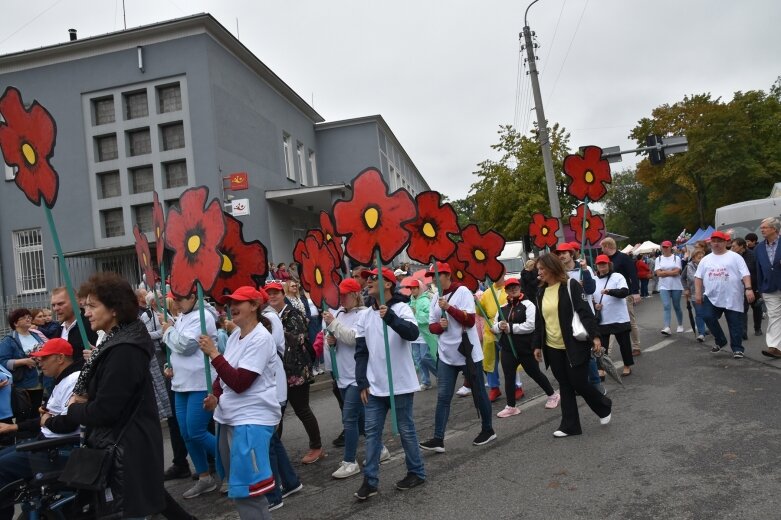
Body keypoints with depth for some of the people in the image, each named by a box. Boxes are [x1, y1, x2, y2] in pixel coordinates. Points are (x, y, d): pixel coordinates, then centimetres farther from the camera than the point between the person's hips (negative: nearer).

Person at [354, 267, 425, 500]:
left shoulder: (401, 309, -9)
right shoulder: (364, 315, 5)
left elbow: (413, 333, -28)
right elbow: (361, 352, 8)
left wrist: (390, 317, -43)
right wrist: (362, 383, 4)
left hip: (400, 384, -5)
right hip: (374, 386, 5)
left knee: (406, 430, 8)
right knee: (372, 431, 7)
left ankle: (416, 472, 25)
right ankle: (370, 480, 15)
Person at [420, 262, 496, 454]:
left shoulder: (462, 291, -10)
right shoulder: (435, 299, 8)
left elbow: (470, 320, -18)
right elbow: (432, 326, 10)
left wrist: (449, 307, -25)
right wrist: (439, 325, -12)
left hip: (468, 353, -5)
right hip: (446, 355, 5)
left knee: (479, 393, 10)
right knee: (443, 397, 0)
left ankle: (488, 430, 28)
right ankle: (438, 439, 2)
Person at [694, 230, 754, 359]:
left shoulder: (735, 257, 1)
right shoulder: (705, 259, 12)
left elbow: (745, 274, -5)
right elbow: (698, 277, 11)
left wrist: (748, 289, -17)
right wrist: (698, 293, 2)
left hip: (732, 298, -3)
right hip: (711, 297, 3)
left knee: (735, 324, 1)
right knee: (708, 317, -8)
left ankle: (737, 348, 14)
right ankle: (720, 341, 14)